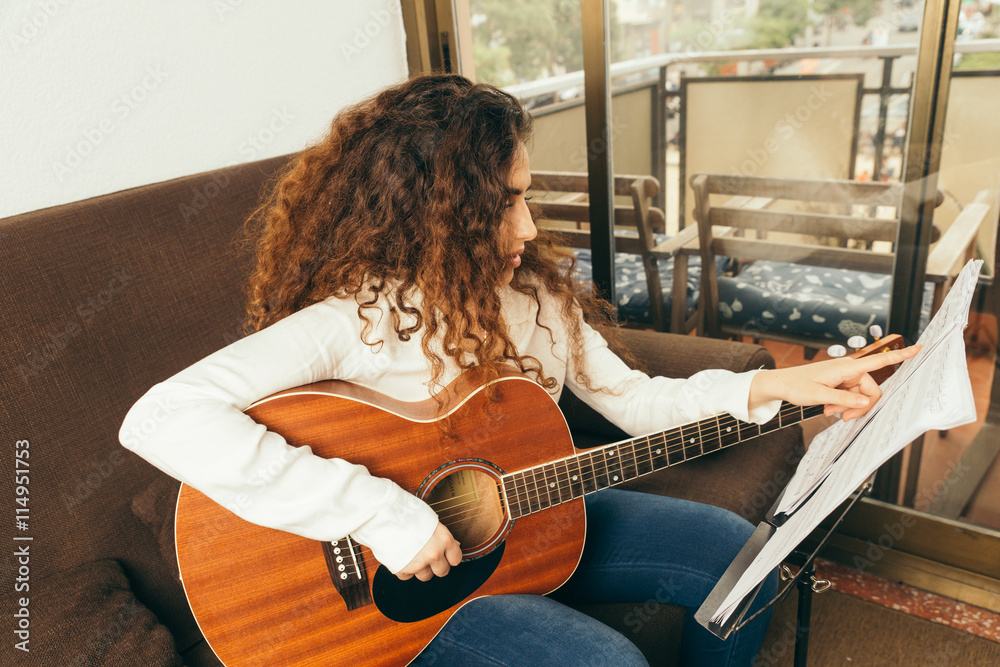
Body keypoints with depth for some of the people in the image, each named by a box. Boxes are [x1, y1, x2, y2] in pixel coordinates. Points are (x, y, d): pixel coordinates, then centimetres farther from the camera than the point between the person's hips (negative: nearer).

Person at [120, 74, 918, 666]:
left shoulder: (536, 289, -4)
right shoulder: (356, 320, -25)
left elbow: (634, 400, 2)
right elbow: (160, 420, -36)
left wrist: (772, 385, -10)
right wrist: (382, 515, -37)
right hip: (401, 580, -6)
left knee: (738, 552, 2)